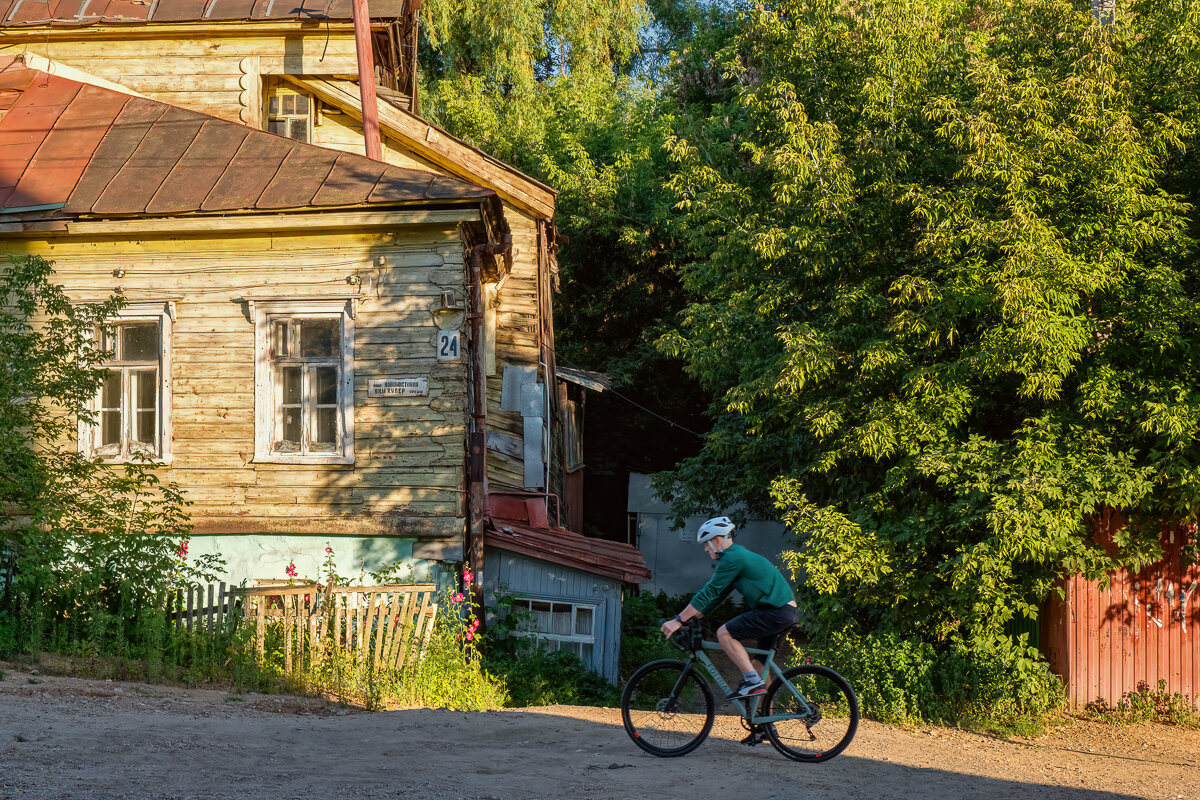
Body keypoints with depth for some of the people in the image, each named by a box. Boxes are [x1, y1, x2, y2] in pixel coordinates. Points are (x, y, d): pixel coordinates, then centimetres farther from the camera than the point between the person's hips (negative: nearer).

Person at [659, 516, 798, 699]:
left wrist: (678, 620, -10)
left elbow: (709, 592, -13)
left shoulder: (732, 559, -11)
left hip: (777, 612, -10)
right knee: (759, 663, 17)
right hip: (789, 612, 10)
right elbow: (718, 594, 24)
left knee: (724, 633, -11)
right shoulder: (739, 555, 21)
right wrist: (690, 618, 21)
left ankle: (753, 681, -14)